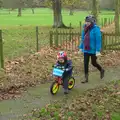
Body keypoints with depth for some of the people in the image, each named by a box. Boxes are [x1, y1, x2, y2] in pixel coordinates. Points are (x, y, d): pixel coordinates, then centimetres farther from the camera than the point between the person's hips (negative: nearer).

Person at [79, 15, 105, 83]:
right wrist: (81, 47, 12)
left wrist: (98, 51, -21)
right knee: (86, 63, 5)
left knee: (93, 63, 10)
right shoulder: (85, 28, 3)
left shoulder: (96, 29, -17)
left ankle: (102, 70, 39)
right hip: (86, 50, 6)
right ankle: (86, 78, 14)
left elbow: (98, 40, -18)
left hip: (93, 50, -5)